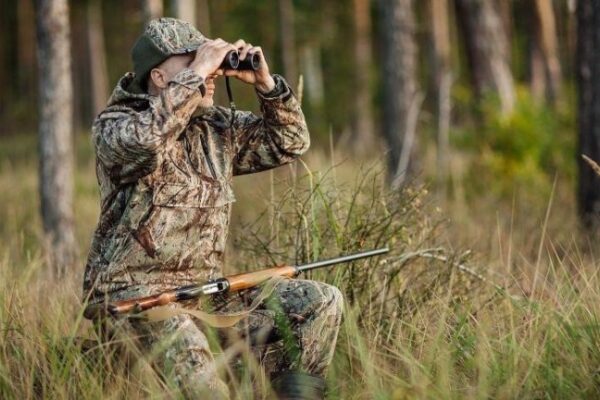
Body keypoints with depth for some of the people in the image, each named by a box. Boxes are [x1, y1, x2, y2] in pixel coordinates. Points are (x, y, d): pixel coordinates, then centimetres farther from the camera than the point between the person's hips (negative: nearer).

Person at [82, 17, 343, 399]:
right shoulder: (114, 125, -6)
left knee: (322, 302, -4)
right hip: (133, 295, -7)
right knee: (188, 353, -38)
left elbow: (289, 143, 20)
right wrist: (197, 74, -24)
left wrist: (266, 83, 4)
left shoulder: (217, 126, 14)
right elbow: (144, 140, -31)